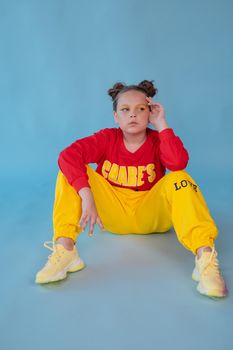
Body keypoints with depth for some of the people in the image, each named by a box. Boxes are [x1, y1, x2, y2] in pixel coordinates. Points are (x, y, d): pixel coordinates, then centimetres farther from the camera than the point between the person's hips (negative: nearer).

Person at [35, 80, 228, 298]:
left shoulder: (158, 140, -5)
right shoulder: (107, 138, -6)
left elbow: (178, 162, -29)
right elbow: (67, 155, -24)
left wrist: (161, 124, -21)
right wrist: (86, 196, -36)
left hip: (150, 216, 0)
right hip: (113, 216, 1)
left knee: (179, 178, -27)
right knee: (71, 170, -17)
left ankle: (205, 257, -40)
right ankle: (64, 250, -30)